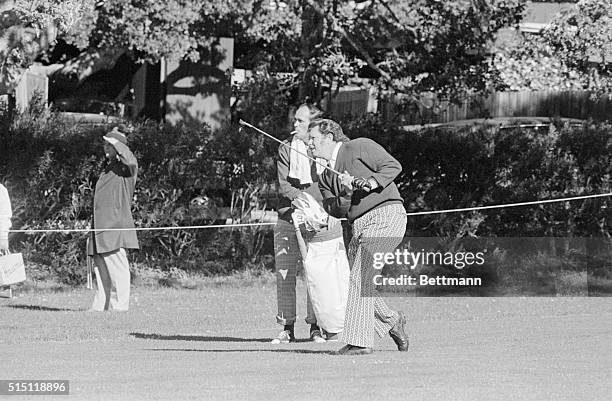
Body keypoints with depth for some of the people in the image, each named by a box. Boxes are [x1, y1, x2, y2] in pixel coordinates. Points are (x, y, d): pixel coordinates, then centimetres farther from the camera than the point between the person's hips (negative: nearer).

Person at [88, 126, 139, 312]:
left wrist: (116, 142, -14)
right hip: (101, 228, 9)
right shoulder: (107, 168, 22)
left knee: (117, 270, -11)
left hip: (116, 227, -9)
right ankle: (99, 307, 12)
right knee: (102, 270, 10)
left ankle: (120, 306, -13)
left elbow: (130, 161, -31)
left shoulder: (125, 168, -4)